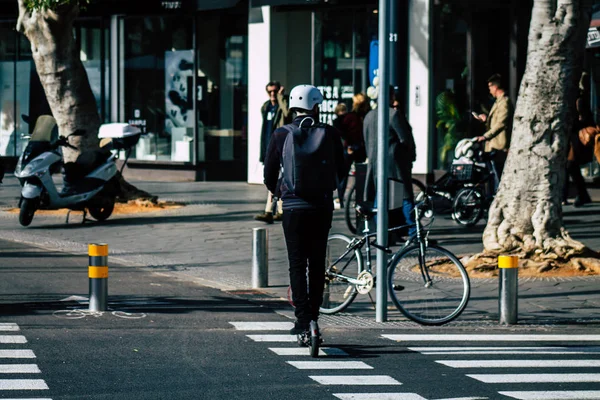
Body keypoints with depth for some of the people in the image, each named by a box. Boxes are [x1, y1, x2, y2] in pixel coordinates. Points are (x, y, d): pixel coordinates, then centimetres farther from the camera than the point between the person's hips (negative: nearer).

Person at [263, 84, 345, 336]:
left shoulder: (281, 135, -3)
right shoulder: (329, 134, -1)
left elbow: (269, 175, 4)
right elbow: (340, 171, 9)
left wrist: (279, 191, 25)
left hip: (294, 206, -1)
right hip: (323, 206, 1)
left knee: (297, 264, 2)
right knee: (317, 263, 12)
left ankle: (302, 319, -6)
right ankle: (313, 316, 14)